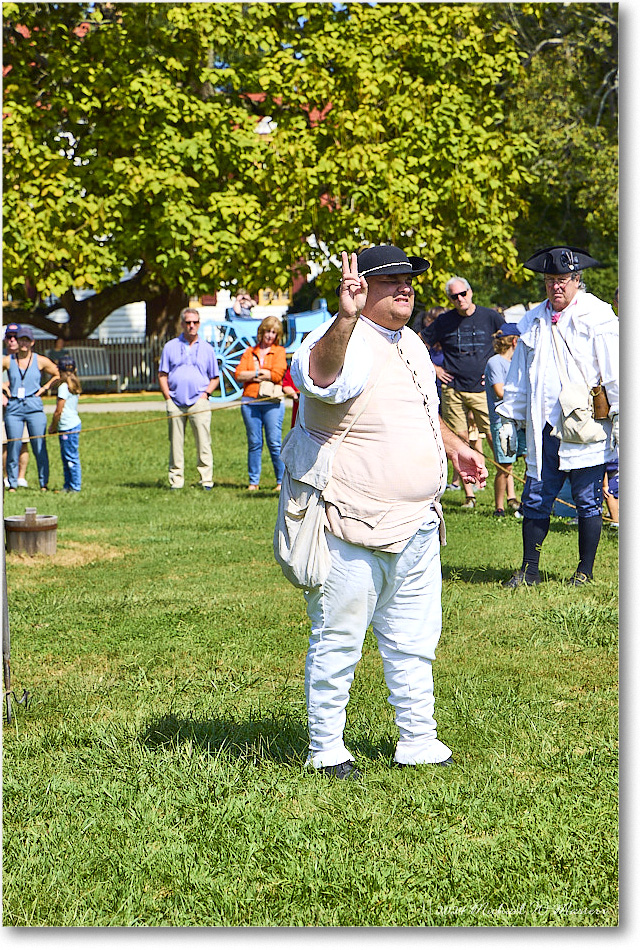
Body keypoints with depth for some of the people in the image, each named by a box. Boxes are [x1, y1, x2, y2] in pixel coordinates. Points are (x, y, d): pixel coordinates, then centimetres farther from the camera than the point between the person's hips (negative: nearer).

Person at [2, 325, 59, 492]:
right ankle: (12, 484, 8)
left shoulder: (41, 361, 4)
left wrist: (44, 388, 6)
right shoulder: (7, 361, 4)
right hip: (13, 408, 1)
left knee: (39, 447, -3)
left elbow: (58, 375, 15)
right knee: (13, 446, 0)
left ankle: (44, 483, 5)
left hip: (34, 407, -1)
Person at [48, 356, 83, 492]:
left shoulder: (64, 387, -15)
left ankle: (75, 486, -3)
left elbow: (58, 411, -16)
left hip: (67, 426, -9)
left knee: (71, 458, -5)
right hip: (74, 423, 9)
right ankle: (68, 485, 18)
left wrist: (53, 427, -3)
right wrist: (55, 426, 21)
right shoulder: (74, 386, 13)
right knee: (65, 457, 15)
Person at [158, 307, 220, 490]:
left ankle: (206, 480, -5)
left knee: (203, 442, -7)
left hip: (198, 402, -1)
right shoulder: (171, 347, 12)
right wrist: (168, 398, 0)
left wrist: (206, 393, -1)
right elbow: (162, 375, 10)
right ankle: (176, 480, 5)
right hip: (175, 403, 1)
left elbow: (215, 378, 16)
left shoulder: (207, 348, 13)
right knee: (176, 443, 1)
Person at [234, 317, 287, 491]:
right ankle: (253, 482, 6)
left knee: (274, 443, -6)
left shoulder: (279, 351, 8)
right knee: (254, 443, 3)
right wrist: (260, 373, -6)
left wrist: (250, 376, -2)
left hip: (272, 402, -2)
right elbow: (239, 375, 4)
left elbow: (277, 374, -7)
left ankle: (282, 481, 0)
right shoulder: (249, 352, 15)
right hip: (250, 402, 3)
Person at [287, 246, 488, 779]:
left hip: (416, 529, 9)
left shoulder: (410, 343, 14)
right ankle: (326, 749, 14)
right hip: (353, 531, -9)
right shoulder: (347, 344, -16)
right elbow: (320, 374, -42)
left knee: (414, 641, 16)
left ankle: (419, 741, 28)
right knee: (338, 642, 2)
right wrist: (345, 319, -57)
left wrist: (454, 446, 34)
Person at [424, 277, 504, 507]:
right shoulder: (444, 321, 4)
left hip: (482, 389, -1)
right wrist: (434, 369, 6)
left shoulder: (489, 317, 2)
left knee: (494, 437, -7)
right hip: (453, 390, 1)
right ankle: (468, 494, 7)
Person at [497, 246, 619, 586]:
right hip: (545, 427, 5)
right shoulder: (534, 321, 13)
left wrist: (618, 417, -7)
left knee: (588, 501, 3)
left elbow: (614, 373, -4)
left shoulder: (598, 317, -3)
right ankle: (529, 570, 13)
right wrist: (508, 418, 17)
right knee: (535, 499, 4)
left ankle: (586, 570, 14)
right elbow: (519, 376, 20)